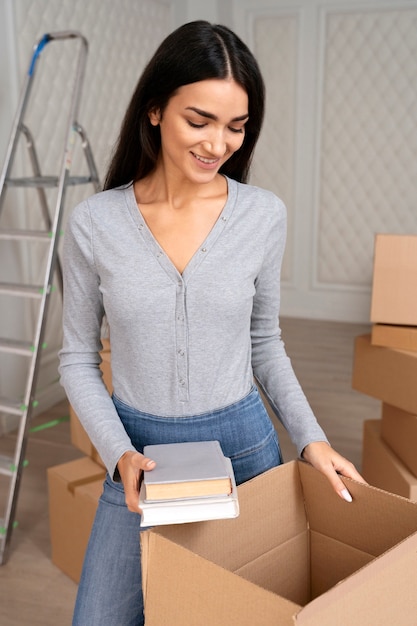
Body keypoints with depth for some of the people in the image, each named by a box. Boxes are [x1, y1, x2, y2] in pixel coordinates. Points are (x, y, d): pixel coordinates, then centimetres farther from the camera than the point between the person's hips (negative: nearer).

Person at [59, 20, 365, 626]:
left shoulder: (265, 215, -8)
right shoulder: (94, 222, -11)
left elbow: (264, 341, 4)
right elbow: (78, 358, -2)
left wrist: (310, 438, -4)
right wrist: (118, 453, -14)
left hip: (243, 443, 1)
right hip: (140, 453, 0)